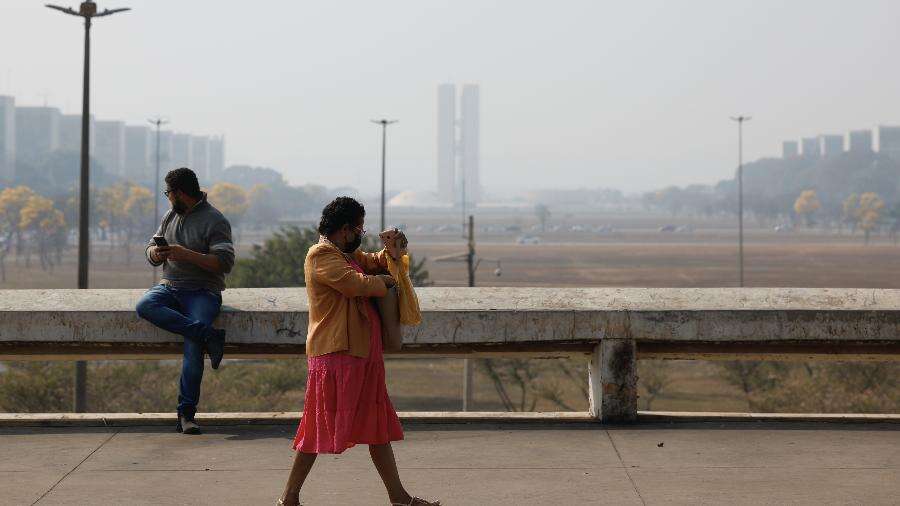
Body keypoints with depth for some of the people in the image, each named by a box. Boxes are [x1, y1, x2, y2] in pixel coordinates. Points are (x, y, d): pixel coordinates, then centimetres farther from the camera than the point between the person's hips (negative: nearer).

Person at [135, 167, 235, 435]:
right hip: (169, 287, 6)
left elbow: (225, 262, -14)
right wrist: (157, 253, -7)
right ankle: (209, 335, -32)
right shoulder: (170, 216, 15)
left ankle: (186, 414, -24)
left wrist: (186, 254, -21)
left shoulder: (215, 221, -6)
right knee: (144, 306, -29)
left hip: (202, 292, -6)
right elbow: (151, 250, 18)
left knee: (193, 345, -26)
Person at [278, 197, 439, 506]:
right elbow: (355, 283, -23)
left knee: (378, 425, 11)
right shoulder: (322, 255, -12)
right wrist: (384, 281, -4)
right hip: (335, 354, -10)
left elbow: (373, 264, 29)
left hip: (363, 353, 10)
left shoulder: (349, 254, 19)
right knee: (320, 428, -7)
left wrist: (390, 251, 6)